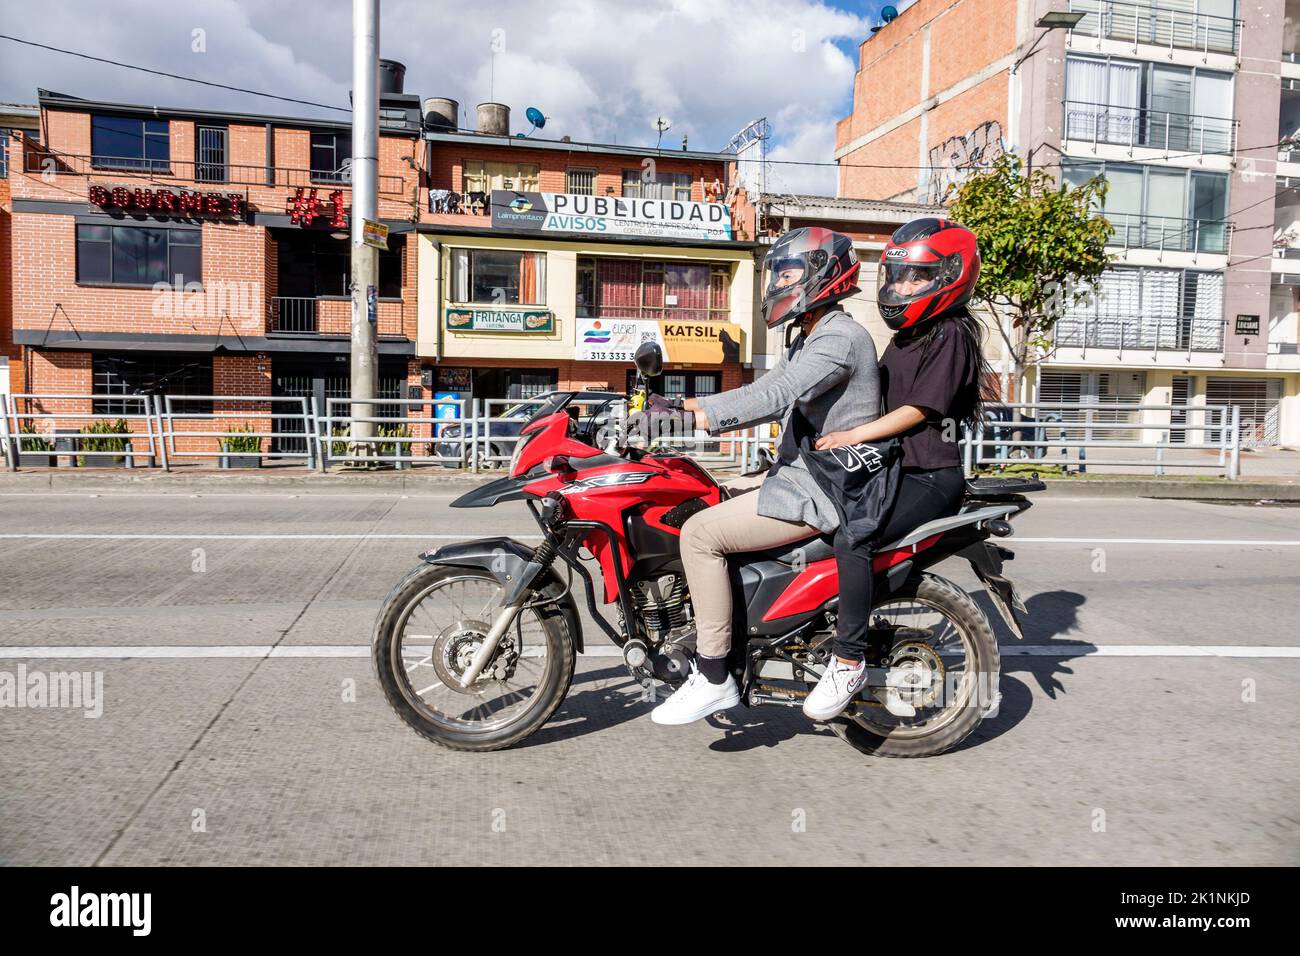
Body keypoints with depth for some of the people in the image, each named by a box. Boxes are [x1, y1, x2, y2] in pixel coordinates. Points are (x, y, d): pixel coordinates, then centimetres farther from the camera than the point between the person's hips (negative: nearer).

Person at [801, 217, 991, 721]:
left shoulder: (951, 335, -9)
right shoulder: (906, 337, 20)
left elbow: (918, 410, -17)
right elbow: (881, 399, 23)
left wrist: (855, 435, -20)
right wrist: (828, 424, 12)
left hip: (931, 477, -10)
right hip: (896, 469, 10)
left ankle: (848, 661, -19)